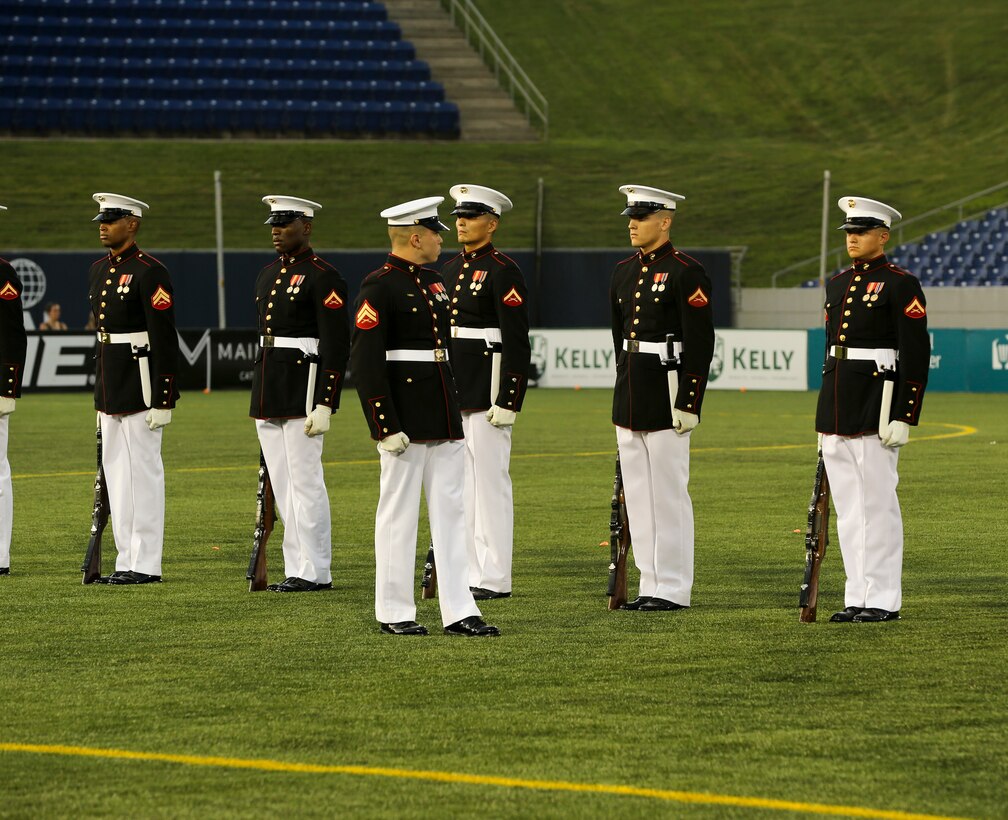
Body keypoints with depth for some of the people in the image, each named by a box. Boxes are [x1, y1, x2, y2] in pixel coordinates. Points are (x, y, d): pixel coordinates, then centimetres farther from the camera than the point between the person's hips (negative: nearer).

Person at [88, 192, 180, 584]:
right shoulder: (99, 270, 13)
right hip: (110, 387, 9)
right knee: (116, 471, 10)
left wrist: (164, 400, -19)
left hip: (140, 384, -9)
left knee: (143, 471, -5)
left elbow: (165, 339, -16)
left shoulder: (149, 272, -13)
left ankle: (146, 565, -2)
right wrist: (100, 393, 20)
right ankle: (127, 560, 15)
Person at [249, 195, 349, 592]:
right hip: (268, 391, 9)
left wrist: (324, 404, -20)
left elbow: (336, 347, -14)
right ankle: (296, 569, 14)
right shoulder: (268, 274, 15)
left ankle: (315, 572, -1)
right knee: (281, 484, 10)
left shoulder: (323, 277, -10)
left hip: (302, 388, -9)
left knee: (305, 482, -6)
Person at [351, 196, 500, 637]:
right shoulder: (379, 287, -12)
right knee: (399, 514, 0)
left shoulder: (432, 281, 15)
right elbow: (365, 361, -16)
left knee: (451, 511, 6)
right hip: (404, 419, -8)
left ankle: (459, 611, 7)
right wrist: (385, 427, -19)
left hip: (444, 419, 8)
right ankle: (394, 612, 8)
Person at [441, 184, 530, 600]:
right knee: (459, 481, 9)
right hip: (451, 389, 8)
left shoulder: (503, 273, -10)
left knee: (489, 480, -6)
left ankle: (494, 578, -3)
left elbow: (516, 342, -14)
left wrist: (508, 401, -19)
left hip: (487, 388, -8)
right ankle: (467, 571, 14)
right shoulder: (449, 269, 15)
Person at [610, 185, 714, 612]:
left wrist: (688, 403, -17)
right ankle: (651, 584, 15)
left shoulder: (686, 273, -11)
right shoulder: (624, 272, 13)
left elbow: (701, 344, -14)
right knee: (637, 494, 9)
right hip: (630, 396, 8)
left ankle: (674, 588, 1)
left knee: (668, 493, -4)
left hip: (666, 394, -8)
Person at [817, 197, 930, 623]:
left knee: (878, 505, -4)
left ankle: (884, 599, 0)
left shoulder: (900, 285, -7)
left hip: (876, 405, -8)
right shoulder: (838, 284, 15)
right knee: (848, 508, 9)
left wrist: (903, 418, -16)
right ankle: (858, 596, 13)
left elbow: (916, 356, -11)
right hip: (837, 408, 8)